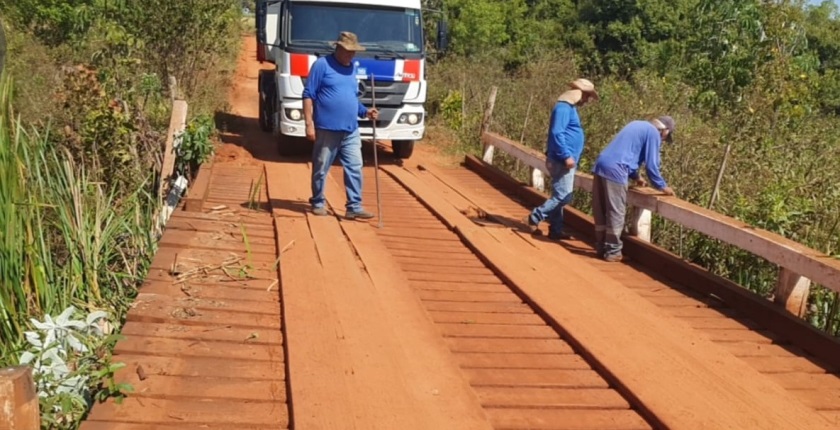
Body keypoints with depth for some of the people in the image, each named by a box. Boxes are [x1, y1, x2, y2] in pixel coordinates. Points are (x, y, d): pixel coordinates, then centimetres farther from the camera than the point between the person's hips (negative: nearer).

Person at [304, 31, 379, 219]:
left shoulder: (352, 68, 16)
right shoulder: (322, 64, -4)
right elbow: (308, 95, -7)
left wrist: (365, 111, 7)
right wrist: (309, 124, -14)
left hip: (351, 130, 6)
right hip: (326, 129, -6)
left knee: (355, 168, 0)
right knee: (321, 169, 5)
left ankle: (354, 207, 4)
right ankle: (318, 203, 20)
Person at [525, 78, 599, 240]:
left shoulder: (570, 108, 18)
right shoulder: (564, 107, -13)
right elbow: (557, 133, -22)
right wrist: (566, 156, -24)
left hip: (565, 160, 11)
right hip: (562, 161, -11)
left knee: (560, 196, 11)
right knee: (563, 196, -11)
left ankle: (556, 230, 16)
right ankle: (535, 217, -2)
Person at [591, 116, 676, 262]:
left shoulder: (638, 125, 26)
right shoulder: (653, 133, 0)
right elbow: (651, 164, -3)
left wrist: (636, 177, 38)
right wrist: (662, 186, 8)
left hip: (601, 165, 9)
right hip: (615, 170, -9)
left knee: (601, 211, 14)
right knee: (616, 213, 0)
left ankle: (601, 246, 22)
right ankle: (612, 251, 6)